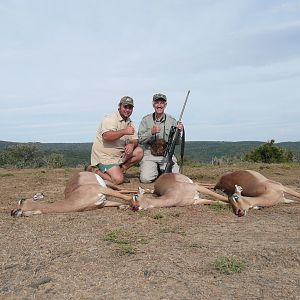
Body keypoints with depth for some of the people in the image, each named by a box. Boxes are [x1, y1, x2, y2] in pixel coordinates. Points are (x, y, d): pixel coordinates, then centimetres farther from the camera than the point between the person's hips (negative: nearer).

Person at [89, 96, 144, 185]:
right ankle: (95, 170, 3)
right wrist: (124, 132, -40)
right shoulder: (110, 119, -14)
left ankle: (121, 170, 3)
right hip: (104, 156, -8)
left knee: (139, 151, -7)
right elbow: (106, 136, -32)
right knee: (118, 179, -20)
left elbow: (135, 140, 5)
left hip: (119, 154, 8)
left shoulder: (129, 123, 11)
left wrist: (132, 145, -19)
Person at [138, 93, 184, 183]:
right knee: (145, 179, -21)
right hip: (150, 155, -1)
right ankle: (155, 171, 14)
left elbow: (177, 142, 5)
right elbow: (140, 140, -4)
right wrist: (151, 132, -20)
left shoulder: (172, 120, 4)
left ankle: (163, 171, 17)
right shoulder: (146, 120, 2)